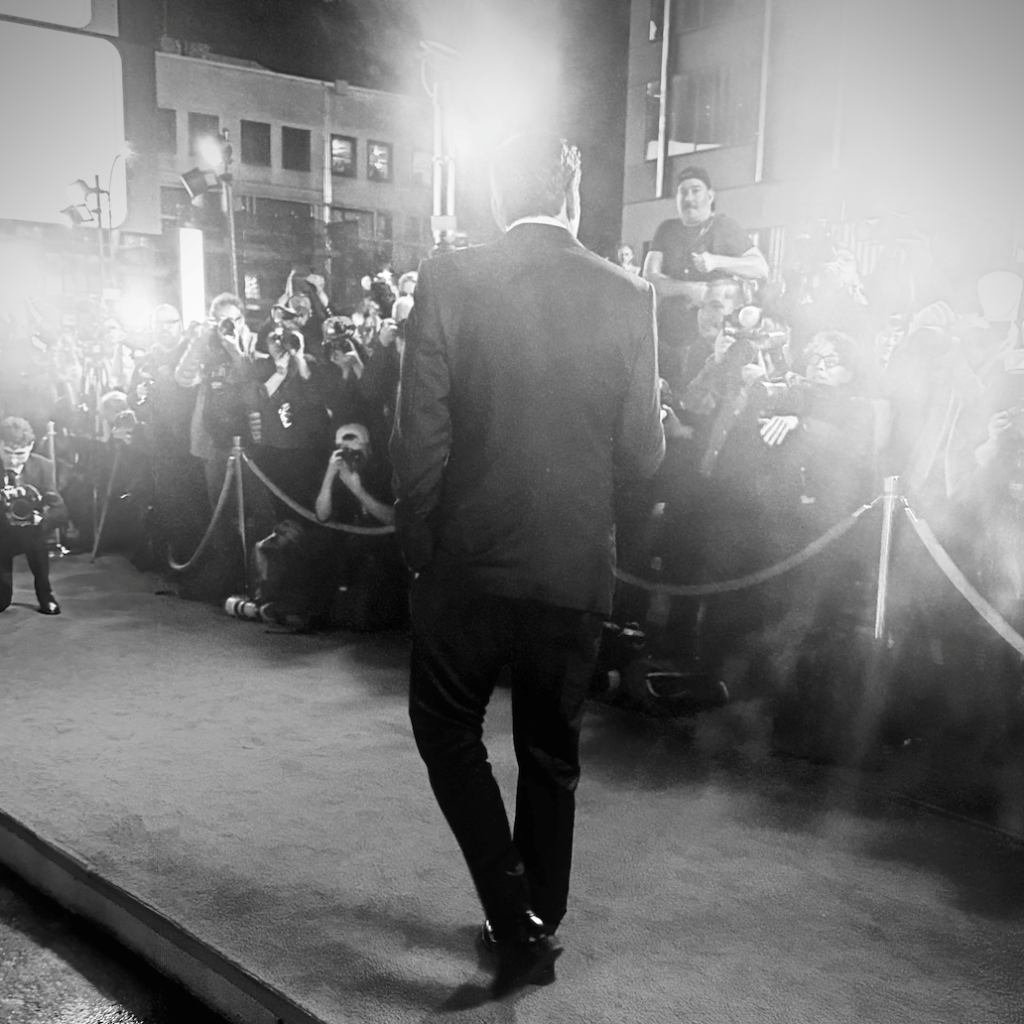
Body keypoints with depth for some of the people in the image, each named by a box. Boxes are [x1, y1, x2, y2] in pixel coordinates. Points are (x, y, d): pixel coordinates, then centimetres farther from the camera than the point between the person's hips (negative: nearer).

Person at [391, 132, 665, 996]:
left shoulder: (449, 280, -8)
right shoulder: (628, 296, -4)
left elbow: (419, 437, -9)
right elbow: (641, 454, -3)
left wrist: (421, 549, 3)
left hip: (468, 562, -2)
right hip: (576, 569, 2)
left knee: (448, 731, 20)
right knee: (551, 754, 20)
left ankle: (515, 920, 13)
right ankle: (540, 925, 35)